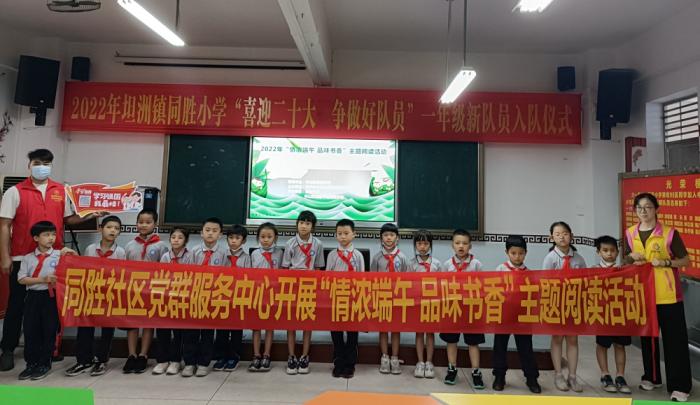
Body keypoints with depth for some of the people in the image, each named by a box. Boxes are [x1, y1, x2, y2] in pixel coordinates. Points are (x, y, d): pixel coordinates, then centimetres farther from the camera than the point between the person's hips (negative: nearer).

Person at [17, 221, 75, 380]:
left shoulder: (60, 255, -1)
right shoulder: (28, 258, 4)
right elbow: (21, 279, -1)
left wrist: (72, 253, -10)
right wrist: (43, 279, -13)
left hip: (51, 297, -2)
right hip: (33, 297, 2)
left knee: (49, 330, 4)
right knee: (30, 330, 8)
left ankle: (45, 364, 17)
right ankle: (31, 364, 22)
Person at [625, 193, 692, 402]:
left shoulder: (669, 233, -7)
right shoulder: (630, 234, 3)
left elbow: (686, 260, -3)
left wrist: (665, 262, -18)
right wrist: (631, 257, -8)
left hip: (668, 295, -3)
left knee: (674, 339, 1)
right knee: (647, 336, 14)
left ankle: (679, 385, 11)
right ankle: (651, 377, 28)